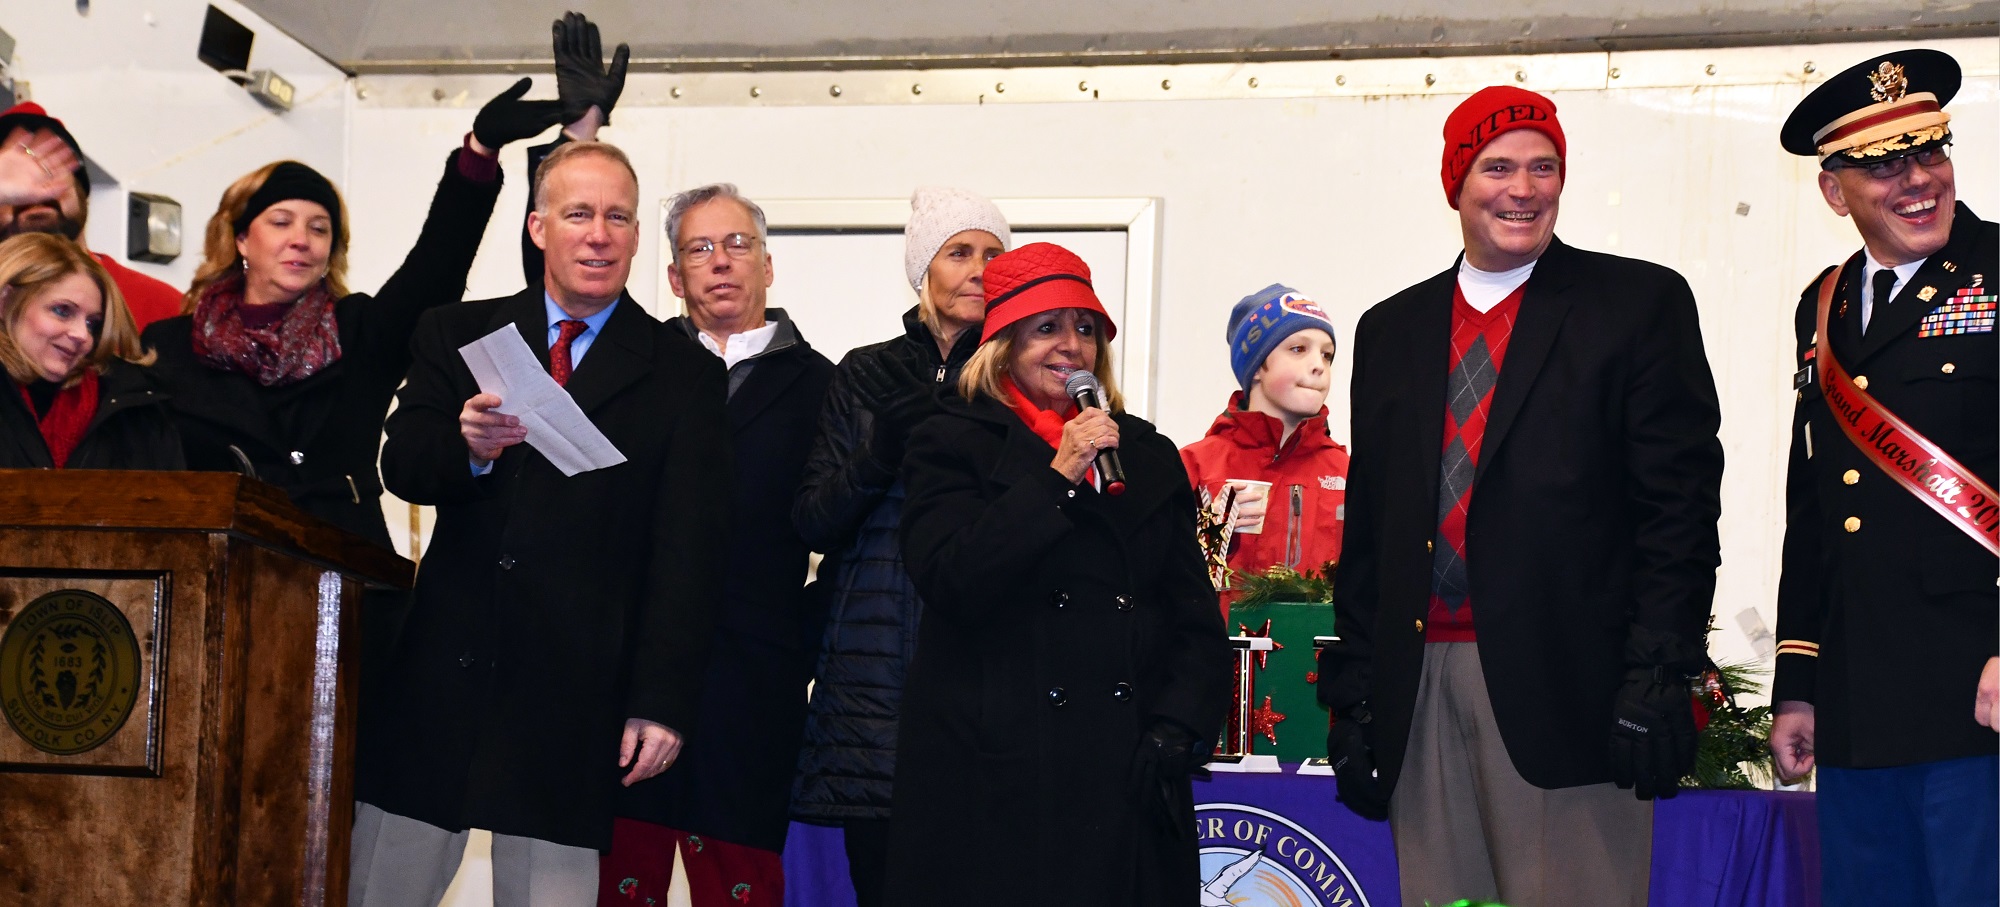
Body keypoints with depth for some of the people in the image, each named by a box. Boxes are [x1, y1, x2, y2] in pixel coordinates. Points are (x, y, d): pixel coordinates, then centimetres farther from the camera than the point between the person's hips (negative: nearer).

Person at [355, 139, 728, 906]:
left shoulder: (684, 375, 3)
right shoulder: (458, 336, 11)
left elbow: (687, 549, -2)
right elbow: (402, 467, -1)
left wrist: (661, 700, -9)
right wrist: (468, 447, -24)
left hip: (575, 695, -2)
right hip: (442, 672, 2)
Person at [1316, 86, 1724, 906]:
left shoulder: (1639, 304, 4)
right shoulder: (1392, 330, 18)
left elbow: (1679, 502, -3)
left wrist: (1658, 676, -12)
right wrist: (1352, 693, 11)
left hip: (1565, 685, -4)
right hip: (1421, 690, 4)